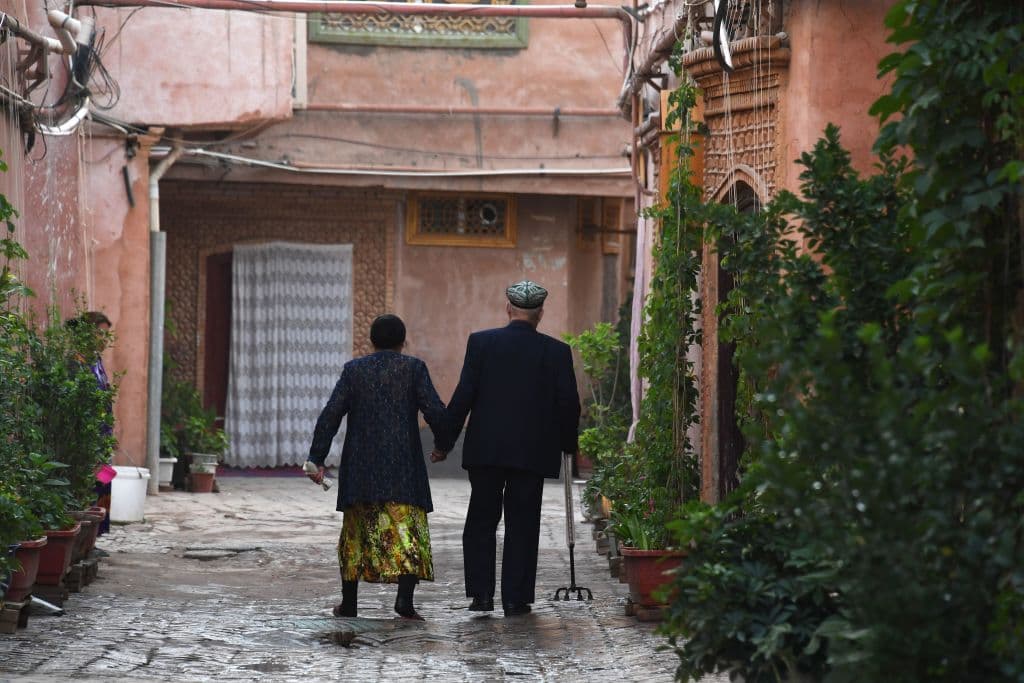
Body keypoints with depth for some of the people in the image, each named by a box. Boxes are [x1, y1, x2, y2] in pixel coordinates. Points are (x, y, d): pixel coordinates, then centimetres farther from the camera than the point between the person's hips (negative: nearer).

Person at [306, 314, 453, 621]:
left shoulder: (353, 369, 4)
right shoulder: (414, 368, -1)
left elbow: (330, 416, -1)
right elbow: (435, 412, -7)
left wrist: (317, 460, 1)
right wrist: (444, 443, 10)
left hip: (360, 469, 3)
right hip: (403, 470, -2)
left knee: (357, 532, 14)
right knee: (407, 531, -3)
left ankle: (349, 602, 17)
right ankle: (405, 598, -21)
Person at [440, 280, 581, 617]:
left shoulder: (481, 342, -3)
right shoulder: (556, 351, -2)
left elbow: (464, 396, -6)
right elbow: (568, 403, -1)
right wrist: (567, 444, 15)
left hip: (485, 449, 0)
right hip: (532, 451, 0)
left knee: (481, 523, 11)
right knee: (522, 526, 7)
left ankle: (481, 593, 5)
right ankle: (515, 598, 6)